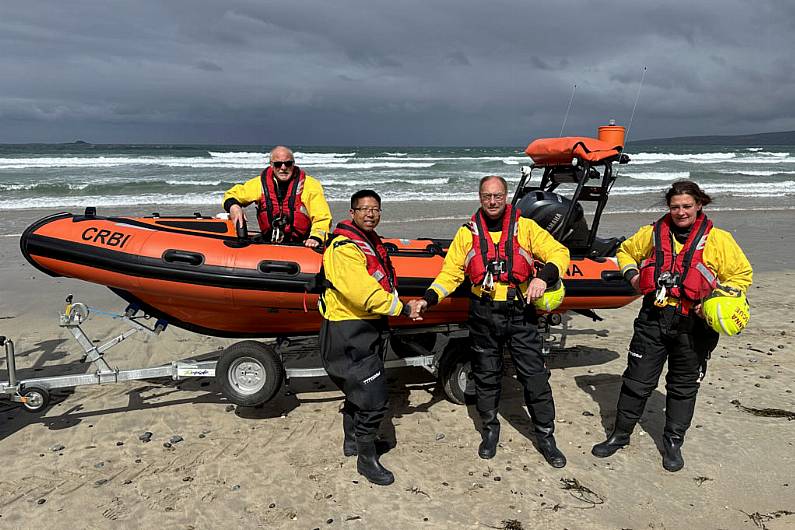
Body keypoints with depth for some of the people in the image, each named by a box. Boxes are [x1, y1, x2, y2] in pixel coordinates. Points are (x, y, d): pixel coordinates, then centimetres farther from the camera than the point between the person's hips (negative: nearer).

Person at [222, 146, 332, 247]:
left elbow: (322, 218, -3)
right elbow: (233, 194, 18)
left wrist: (316, 237, -23)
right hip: (268, 245, 3)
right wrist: (233, 206, -6)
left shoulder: (311, 185, -2)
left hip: (302, 246, -3)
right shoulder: (261, 183, 6)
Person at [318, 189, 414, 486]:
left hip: (367, 328, 10)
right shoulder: (345, 247, -20)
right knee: (373, 398, -6)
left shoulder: (372, 242, 11)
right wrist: (402, 309, -19)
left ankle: (352, 441, 44)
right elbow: (364, 293, -28)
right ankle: (366, 459, 12)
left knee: (357, 389, 24)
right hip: (348, 333, -10)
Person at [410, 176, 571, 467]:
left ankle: (545, 436, 21)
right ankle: (490, 429, 33)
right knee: (486, 375, 13)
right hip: (483, 315, 1)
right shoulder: (467, 233, 5)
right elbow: (450, 273, 5)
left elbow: (558, 252, -3)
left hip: (520, 312, -1)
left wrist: (543, 277, -22)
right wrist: (427, 299, -9)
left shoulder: (526, 227, 1)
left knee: (534, 375, 3)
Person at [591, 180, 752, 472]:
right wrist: (631, 273, 3)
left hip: (693, 324, -1)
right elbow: (625, 251, 22)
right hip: (653, 318, 1)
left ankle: (673, 442, 29)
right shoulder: (653, 233, 7)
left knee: (683, 386, 12)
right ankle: (620, 434, 22)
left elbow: (741, 273, 4)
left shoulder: (718, 239, 0)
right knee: (637, 380, 6)